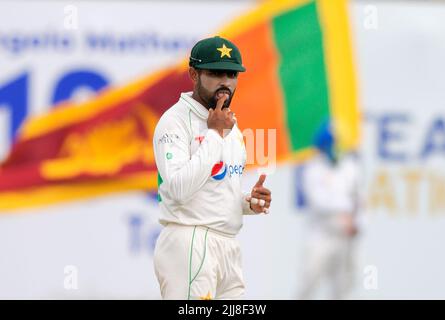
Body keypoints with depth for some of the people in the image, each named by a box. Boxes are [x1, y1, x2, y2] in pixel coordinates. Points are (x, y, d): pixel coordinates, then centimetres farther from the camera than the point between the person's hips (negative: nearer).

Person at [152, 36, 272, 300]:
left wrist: (249, 202, 6)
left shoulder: (231, 126, 18)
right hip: (189, 245, -8)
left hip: (229, 248, 9)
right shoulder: (176, 121, -8)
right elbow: (179, 189, -22)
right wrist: (214, 134, -15)